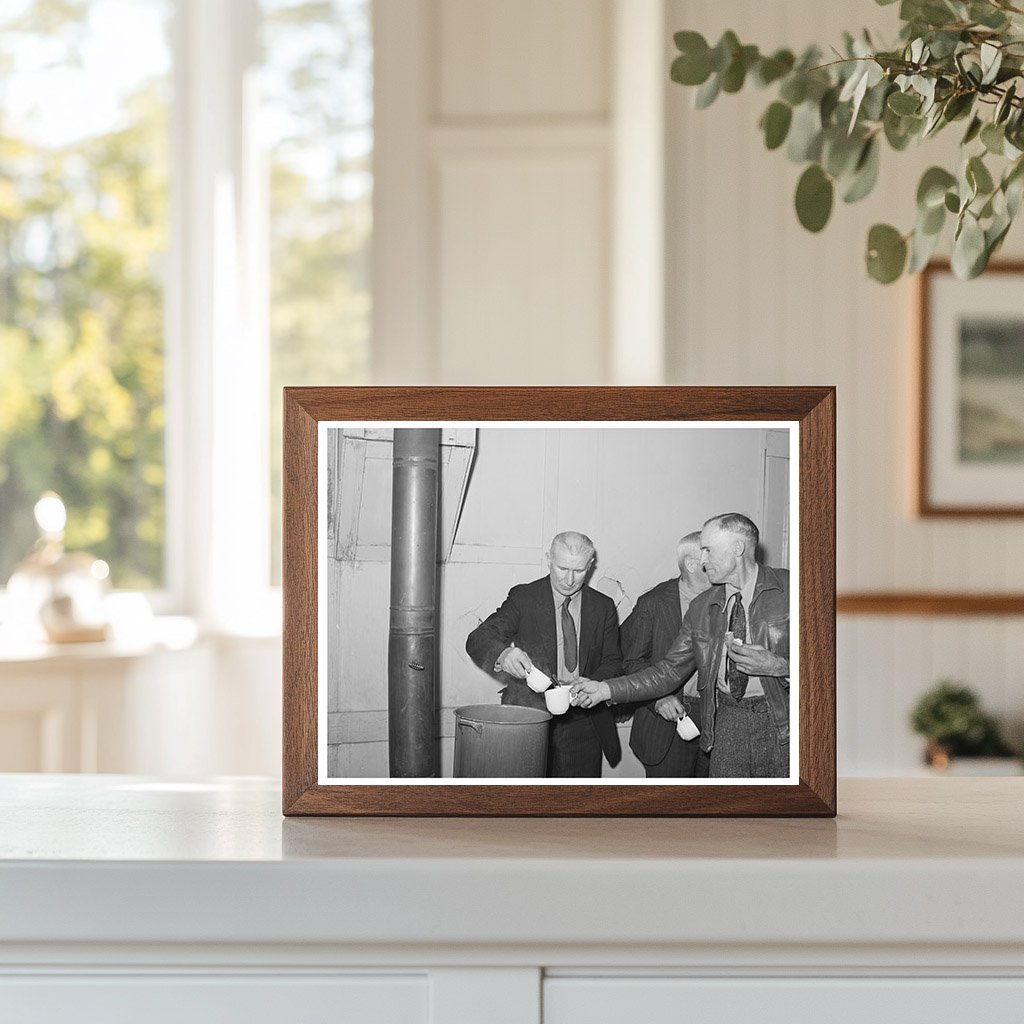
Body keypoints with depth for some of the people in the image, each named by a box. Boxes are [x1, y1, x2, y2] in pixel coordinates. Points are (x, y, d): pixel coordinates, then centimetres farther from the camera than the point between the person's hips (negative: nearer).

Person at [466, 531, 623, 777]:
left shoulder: (603, 607, 7)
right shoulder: (524, 598, -2)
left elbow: (613, 663, 8)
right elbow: (477, 639, -11)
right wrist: (503, 654, -35)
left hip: (583, 727, 2)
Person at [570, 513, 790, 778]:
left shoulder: (787, 589, -5)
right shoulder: (701, 607, 11)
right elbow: (669, 671, 11)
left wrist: (777, 666, -21)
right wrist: (607, 689, 2)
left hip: (779, 718, -4)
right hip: (726, 721, 4)